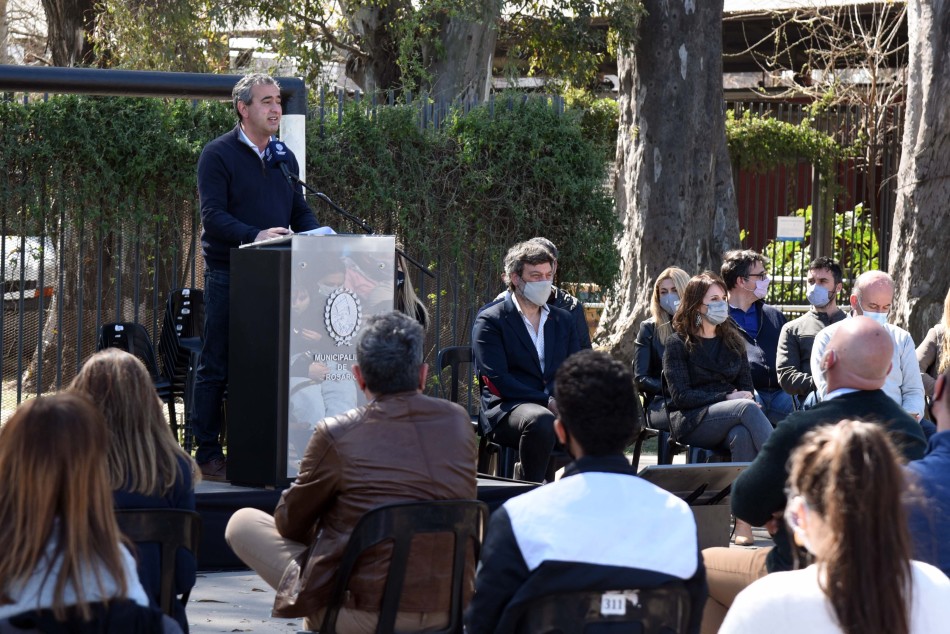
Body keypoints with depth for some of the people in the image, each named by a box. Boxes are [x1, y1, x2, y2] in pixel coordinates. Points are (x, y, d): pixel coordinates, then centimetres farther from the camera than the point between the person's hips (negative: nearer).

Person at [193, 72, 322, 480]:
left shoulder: (285, 157, 16)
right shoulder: (218, 155, -4)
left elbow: (301, 212, 18)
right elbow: (212, 216, -14)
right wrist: (256, 236, -28)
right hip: (228, 275, -6)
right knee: (216, 367, -1)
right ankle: (208, 453, 4)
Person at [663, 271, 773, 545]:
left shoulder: (733, 340, 19)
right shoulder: (678, 343, 3)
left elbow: (746, 386, 18)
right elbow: (681, 396, -6)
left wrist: (744, 397, -8)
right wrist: (728, 398, -14)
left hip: (731, 419, 4)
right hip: (691, 423, -4)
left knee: (742, 434, -36)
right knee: (748, 408, -33)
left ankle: (744, 520, -43)